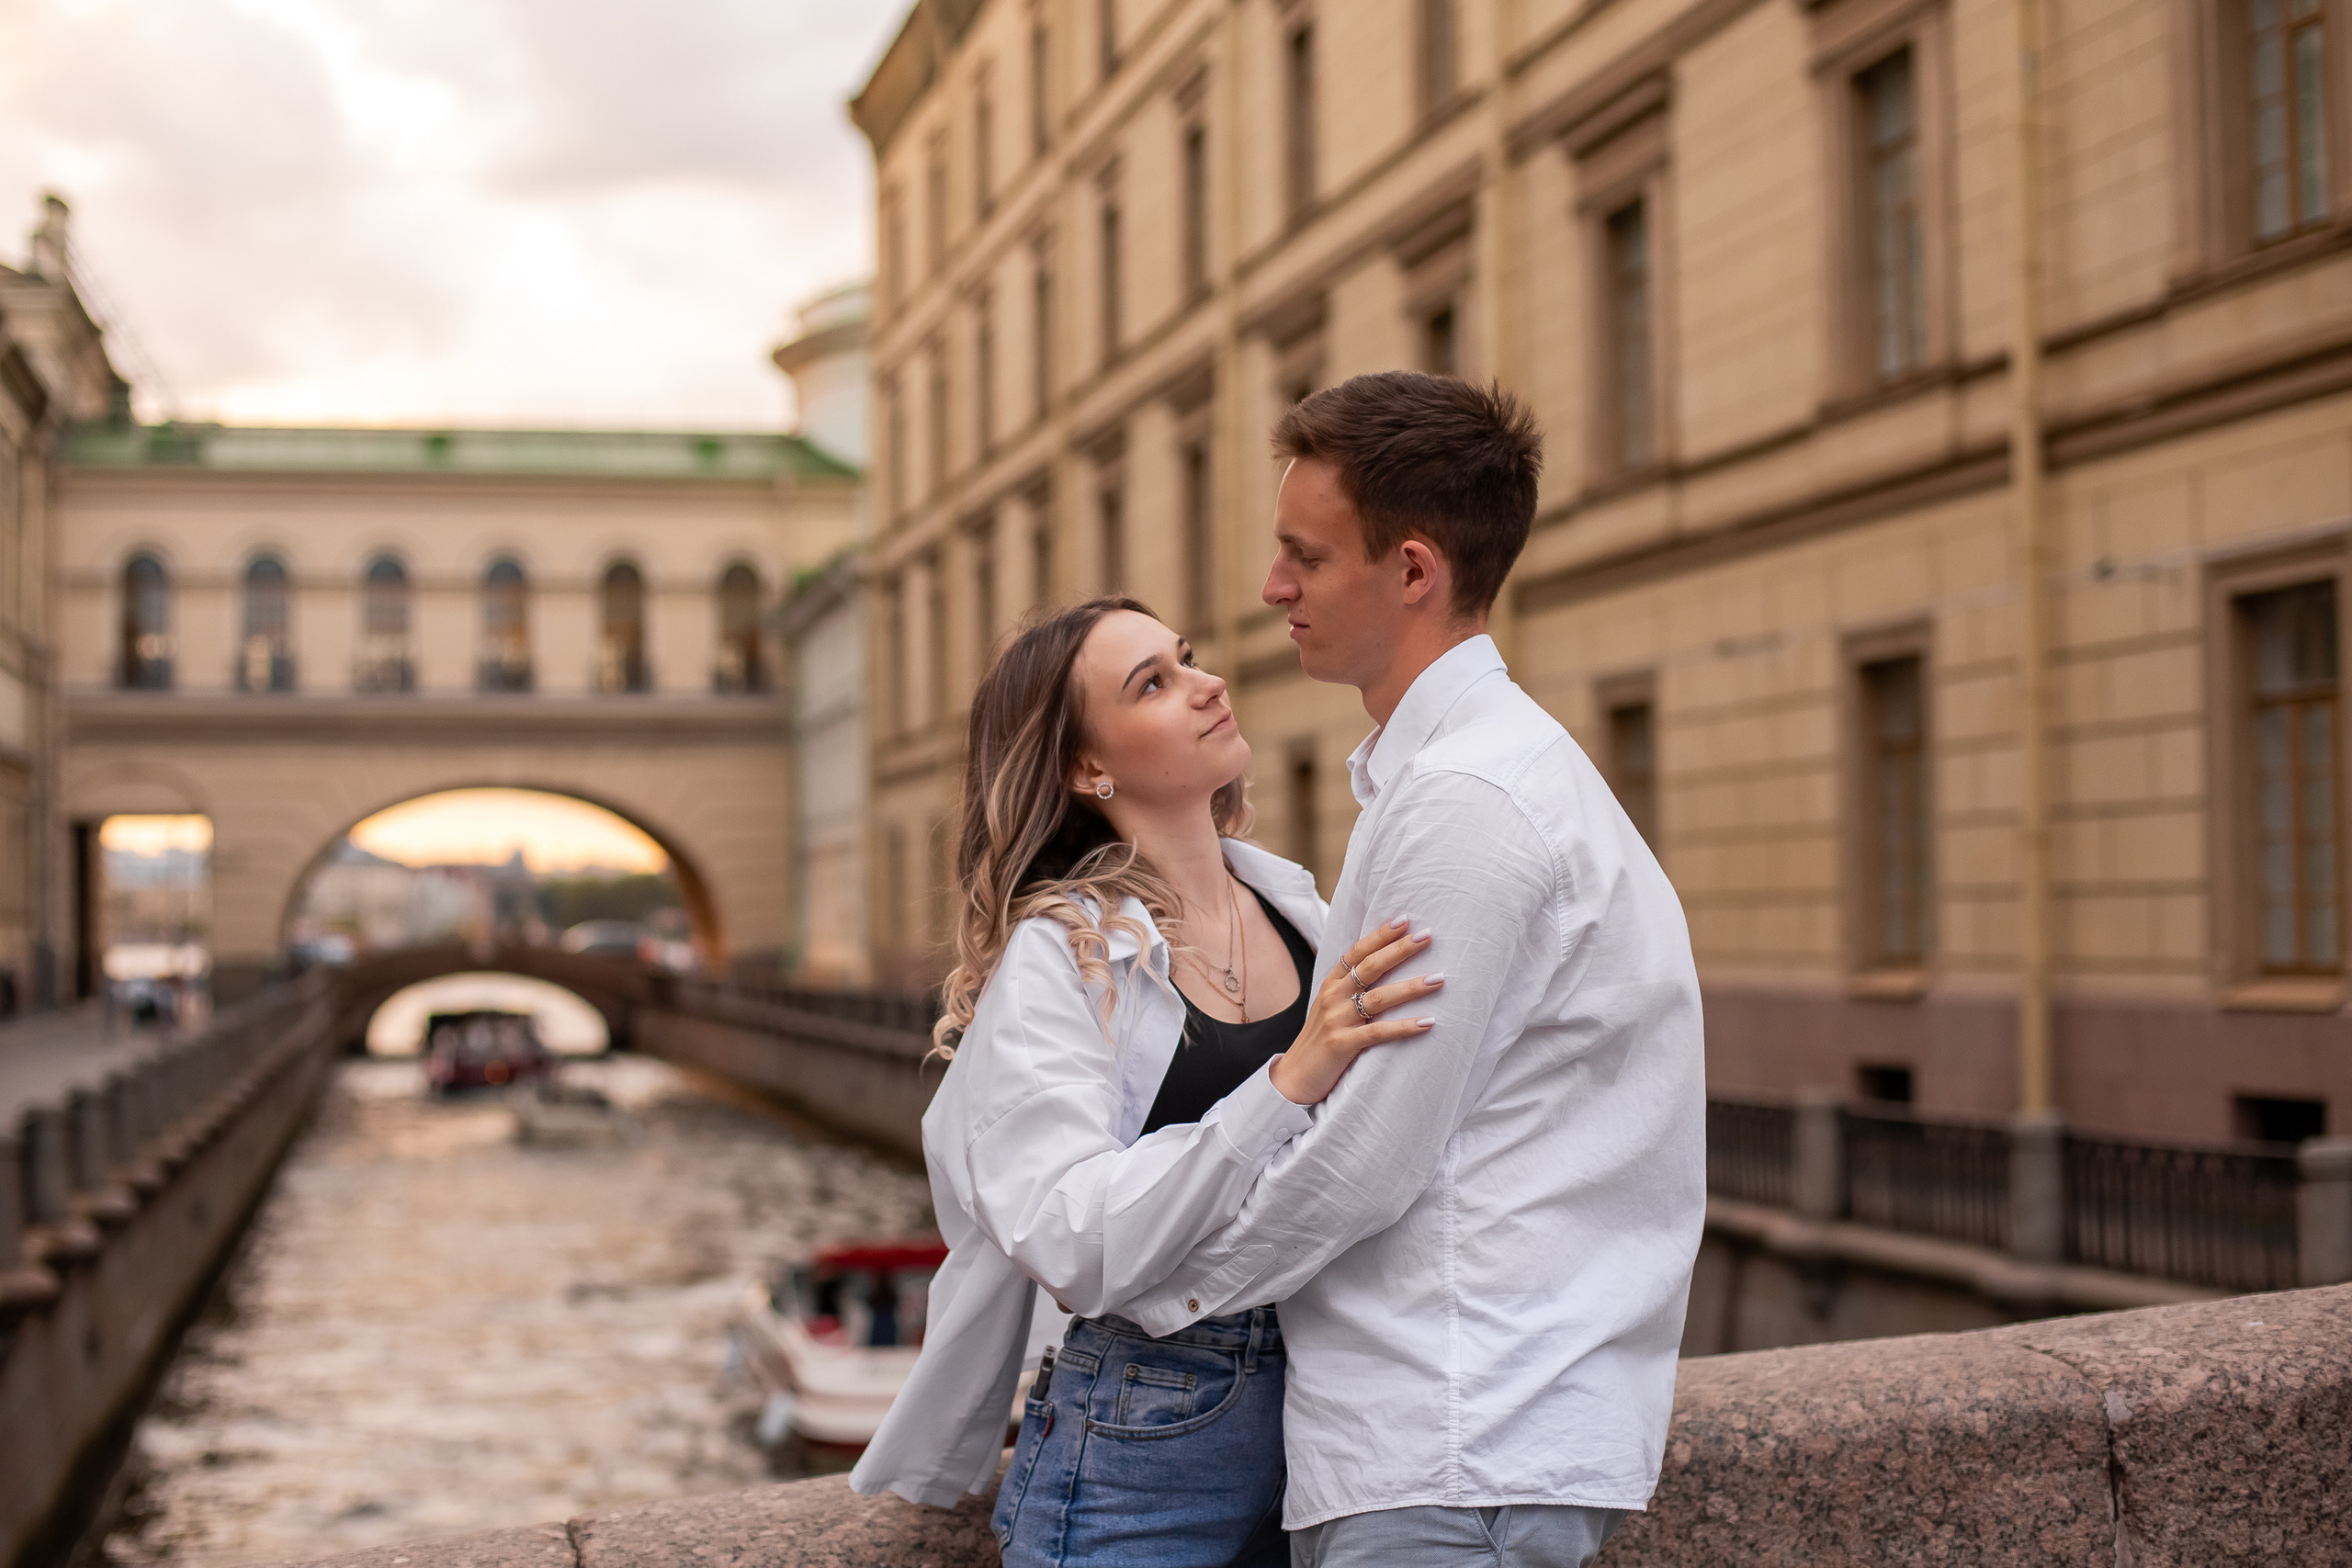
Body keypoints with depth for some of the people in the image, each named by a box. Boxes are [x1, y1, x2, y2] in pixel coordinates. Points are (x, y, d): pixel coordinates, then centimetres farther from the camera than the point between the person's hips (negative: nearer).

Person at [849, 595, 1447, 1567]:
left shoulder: (1299, 911, 4)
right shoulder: (1053, 957, -12)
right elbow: (1080, 1250, -24)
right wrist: (1289, 1080, -31)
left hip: (1317, 1416, 5)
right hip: (1141, 1465, -5)